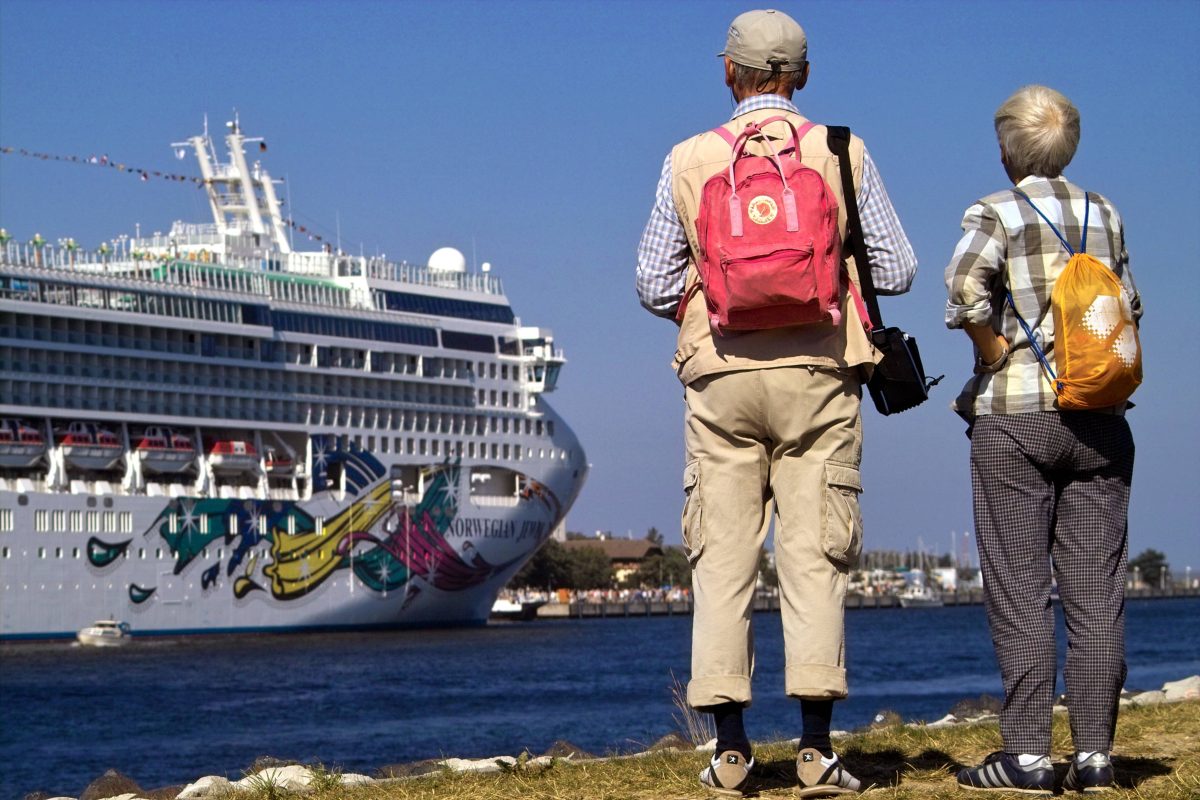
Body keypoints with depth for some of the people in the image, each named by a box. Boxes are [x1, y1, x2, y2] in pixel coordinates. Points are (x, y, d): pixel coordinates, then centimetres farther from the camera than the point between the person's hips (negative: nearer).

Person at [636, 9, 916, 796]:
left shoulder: (689, 160, 5)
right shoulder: (842, 153, 3)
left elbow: (655, 283, 5)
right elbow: (897, 268, 4)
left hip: (721, 377, 1)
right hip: (817, 376, -1)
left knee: (723, 559, 3)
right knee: (814, 555, -1)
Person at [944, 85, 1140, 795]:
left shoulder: (995, 213, -2)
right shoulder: (1104, 214, 12)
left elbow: (966, 285, -19)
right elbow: (1130, 306, 15)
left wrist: (998, 357, -8)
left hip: (1016, 417, -4)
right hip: (1100, 419, 4)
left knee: (1019, 591, -1)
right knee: (1096, 590, 4)